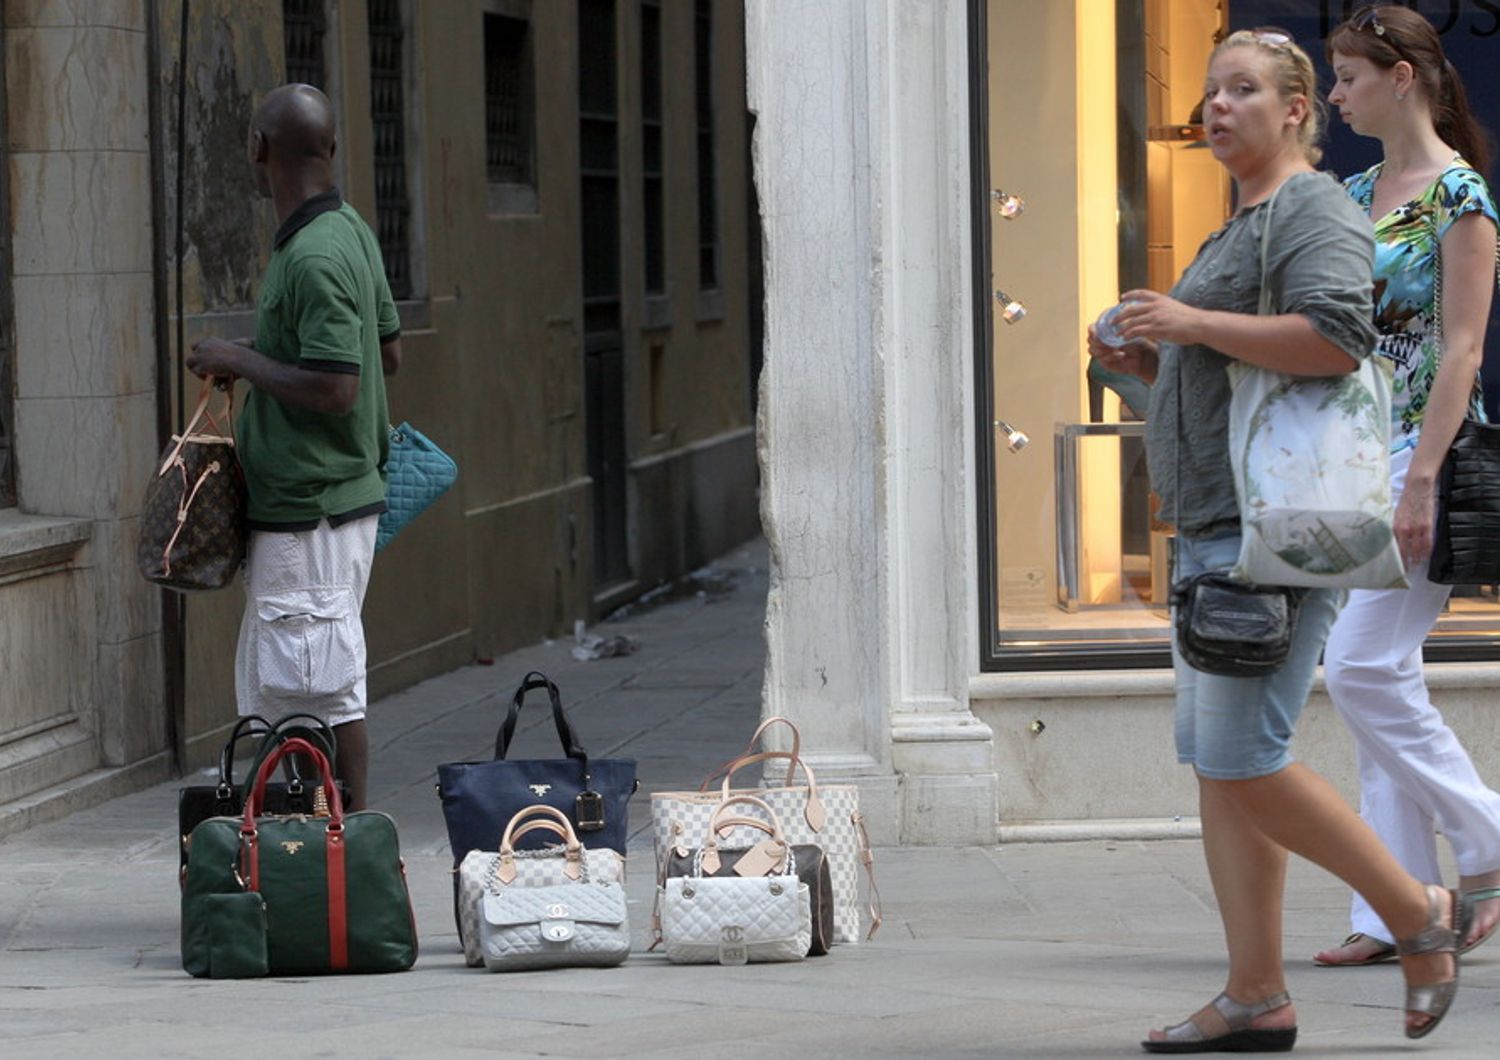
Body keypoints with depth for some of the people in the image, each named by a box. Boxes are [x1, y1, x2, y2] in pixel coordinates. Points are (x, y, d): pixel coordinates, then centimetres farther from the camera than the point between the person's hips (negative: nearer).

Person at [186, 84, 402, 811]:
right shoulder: (350, 232, 10)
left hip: (311, 512, -11)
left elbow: (333, 389, -26)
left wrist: (239, 361, -15)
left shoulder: (313, 257, -21)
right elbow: (388, 351, 18)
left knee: (324, 694, -5)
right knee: (277, 686, 17)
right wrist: (258, 359, 19)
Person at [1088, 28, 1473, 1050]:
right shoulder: (1242, 226, 23)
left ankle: (1418, 913, 1)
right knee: (1217, 762, 5)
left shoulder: (1314, 209, -8)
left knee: (1242, 758, -14)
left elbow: (1333, 338, -24)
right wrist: (1149, 359, 12)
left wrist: (1190, 322, -21)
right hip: (1216, 526, 10)